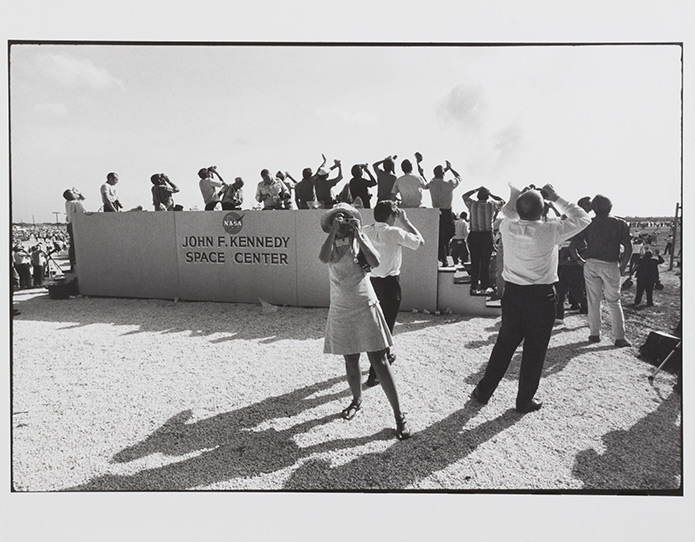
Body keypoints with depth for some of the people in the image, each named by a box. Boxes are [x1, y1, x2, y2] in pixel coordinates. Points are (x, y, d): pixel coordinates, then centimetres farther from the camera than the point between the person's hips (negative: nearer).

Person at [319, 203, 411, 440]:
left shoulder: (359, 239, -1)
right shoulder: (331, 244, 2)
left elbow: (375, 262, -19)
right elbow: (324, 258, -22)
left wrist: (357, 234, -20)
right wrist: (334, 231, -22)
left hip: (365, 307, -2)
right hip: (341, 311, 2)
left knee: (379, 361, -4)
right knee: (351, 361, 12)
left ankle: (399, 415, 2)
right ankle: (357, 400, 37)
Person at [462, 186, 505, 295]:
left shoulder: (472, 204, -2)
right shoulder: (492, 205, -2)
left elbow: (464, 196, 19)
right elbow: (502, 201, 19)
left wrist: (476, 189, 19)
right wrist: (490, 194, 15)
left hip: (474, 236, 1)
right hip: (487, 236, -1)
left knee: (474, 262, 7)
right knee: (485, 262, 5)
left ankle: (474, 287, 10)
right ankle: (484, 287, 9)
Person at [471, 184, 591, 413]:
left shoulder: (507, 227, -6)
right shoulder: (549, 231, -15)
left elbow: (507, 213, 20)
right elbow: (582, 219, 2)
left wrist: (516, 195, 13)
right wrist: (556, 198, 2)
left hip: (512, 293, 4)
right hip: (541, 297, -3)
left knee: (504, 345, 16)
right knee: (534, 350, 10)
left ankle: (483, 391, 25)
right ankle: (525, 401, 22)